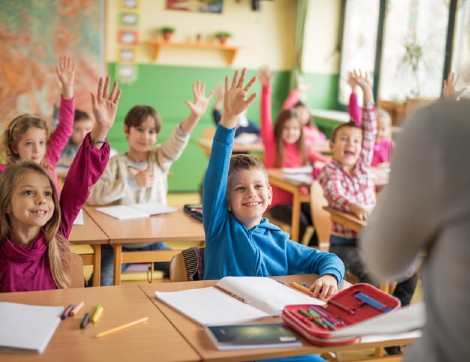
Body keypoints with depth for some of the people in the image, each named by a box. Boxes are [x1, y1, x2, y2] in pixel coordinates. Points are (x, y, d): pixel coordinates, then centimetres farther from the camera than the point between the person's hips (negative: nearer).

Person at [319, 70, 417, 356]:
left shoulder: (363, 164, 6)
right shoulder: (330, 171, -7)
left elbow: (371, 130, 0)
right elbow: (335, 193, -28)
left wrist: (368, 93, -5)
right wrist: (354, 206, -48)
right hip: (344, 242, -5)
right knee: (369, 276, -29)